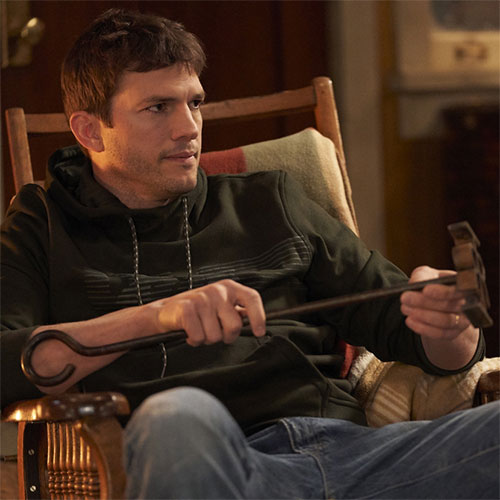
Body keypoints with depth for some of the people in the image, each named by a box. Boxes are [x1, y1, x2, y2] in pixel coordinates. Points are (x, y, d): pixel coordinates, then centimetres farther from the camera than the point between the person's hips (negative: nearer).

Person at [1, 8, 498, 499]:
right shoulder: (43, 227, 18)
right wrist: (154, 316, -15)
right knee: (179, 416, -41)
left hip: (346, 443, 2)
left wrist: (444, 322, -3)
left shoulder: (270, 204, 27)